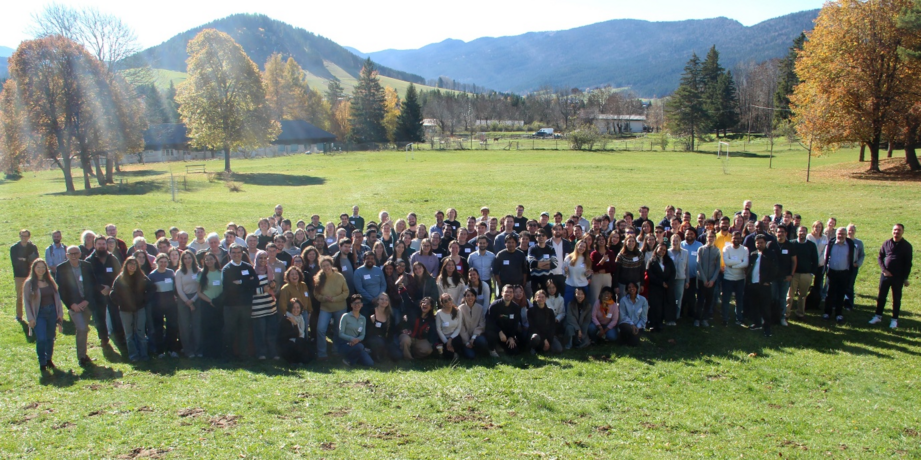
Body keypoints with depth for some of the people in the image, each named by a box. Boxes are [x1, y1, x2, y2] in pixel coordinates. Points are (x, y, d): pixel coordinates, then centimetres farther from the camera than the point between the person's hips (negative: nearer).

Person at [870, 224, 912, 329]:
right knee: (881, 296, 9)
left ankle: (894, 319, 16)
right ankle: (878, 316, 20)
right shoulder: (887, 243, 1)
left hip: (898, 277, -2)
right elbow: (879, 257, 7)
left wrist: (905, 278, -6)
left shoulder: (907, 246, -5)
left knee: (896, 298, 7)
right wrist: (884, 270, -6)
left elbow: (908, 263, -3)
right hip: (885, 275, 2)